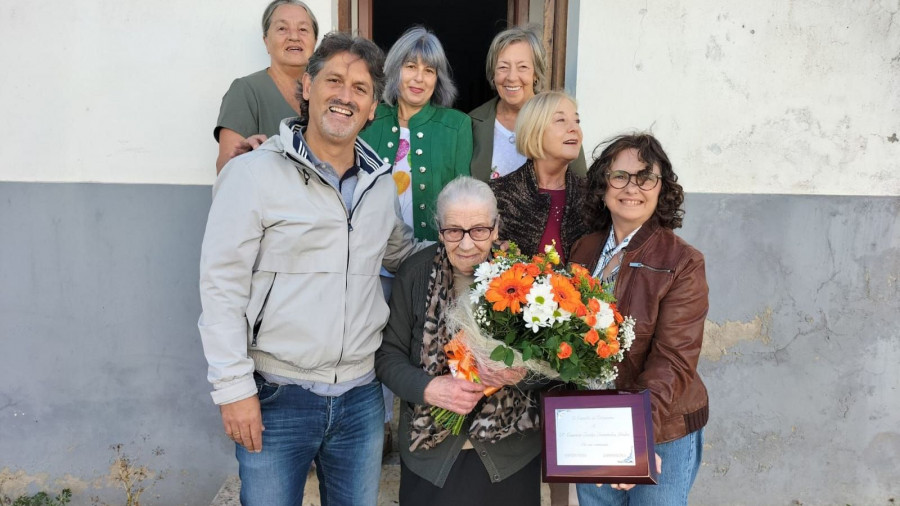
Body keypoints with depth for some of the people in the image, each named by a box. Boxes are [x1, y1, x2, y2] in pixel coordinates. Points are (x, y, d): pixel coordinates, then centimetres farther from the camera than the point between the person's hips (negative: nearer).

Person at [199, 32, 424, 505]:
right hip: (275, 397, -4)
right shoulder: (254, 173, -9)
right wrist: (234, 388, -13)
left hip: (361, 398, 5)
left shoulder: (380, 181, 7)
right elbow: (222, 286, -10)